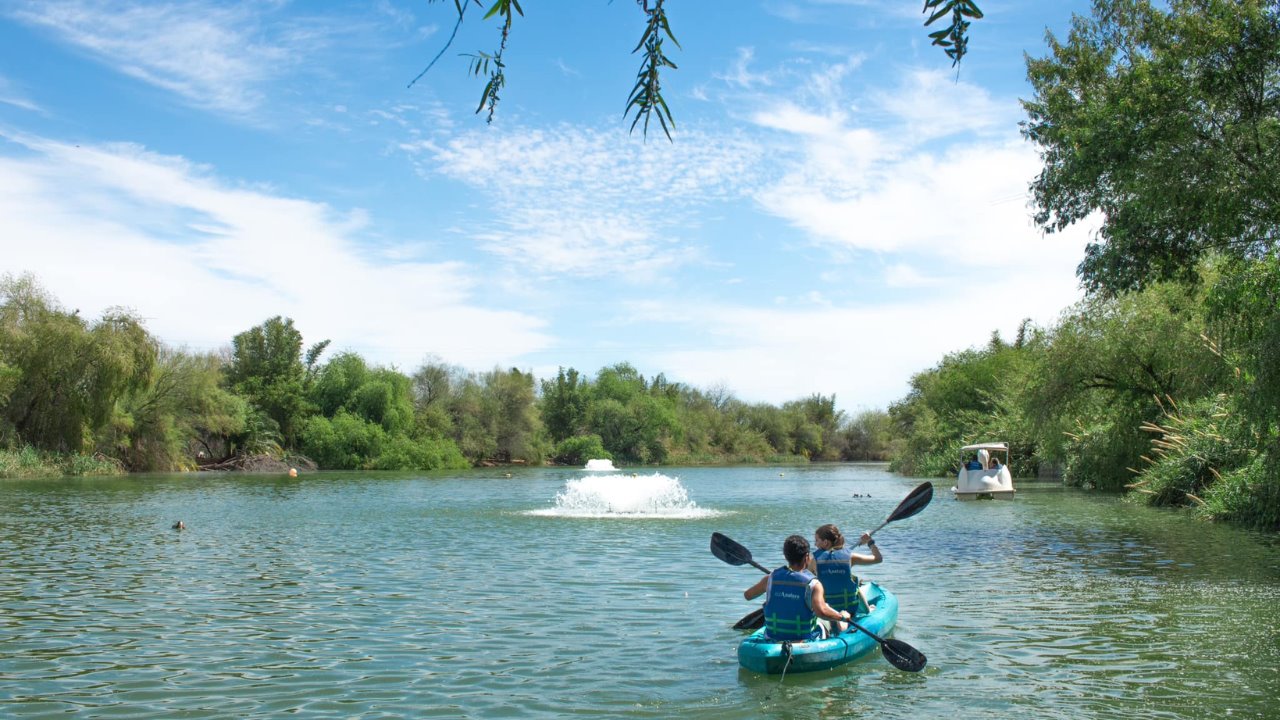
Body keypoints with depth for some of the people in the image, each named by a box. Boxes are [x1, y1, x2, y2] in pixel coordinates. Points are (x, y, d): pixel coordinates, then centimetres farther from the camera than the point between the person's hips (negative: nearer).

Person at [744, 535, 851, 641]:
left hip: (772, 638, 4)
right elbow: (821, 611, -32)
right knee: (840, 625, 24)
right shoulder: (813, 584, -17)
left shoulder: (771, 578, -7)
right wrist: (842, 616, -15)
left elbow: (747, 595, 7)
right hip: (806, 640, -4)